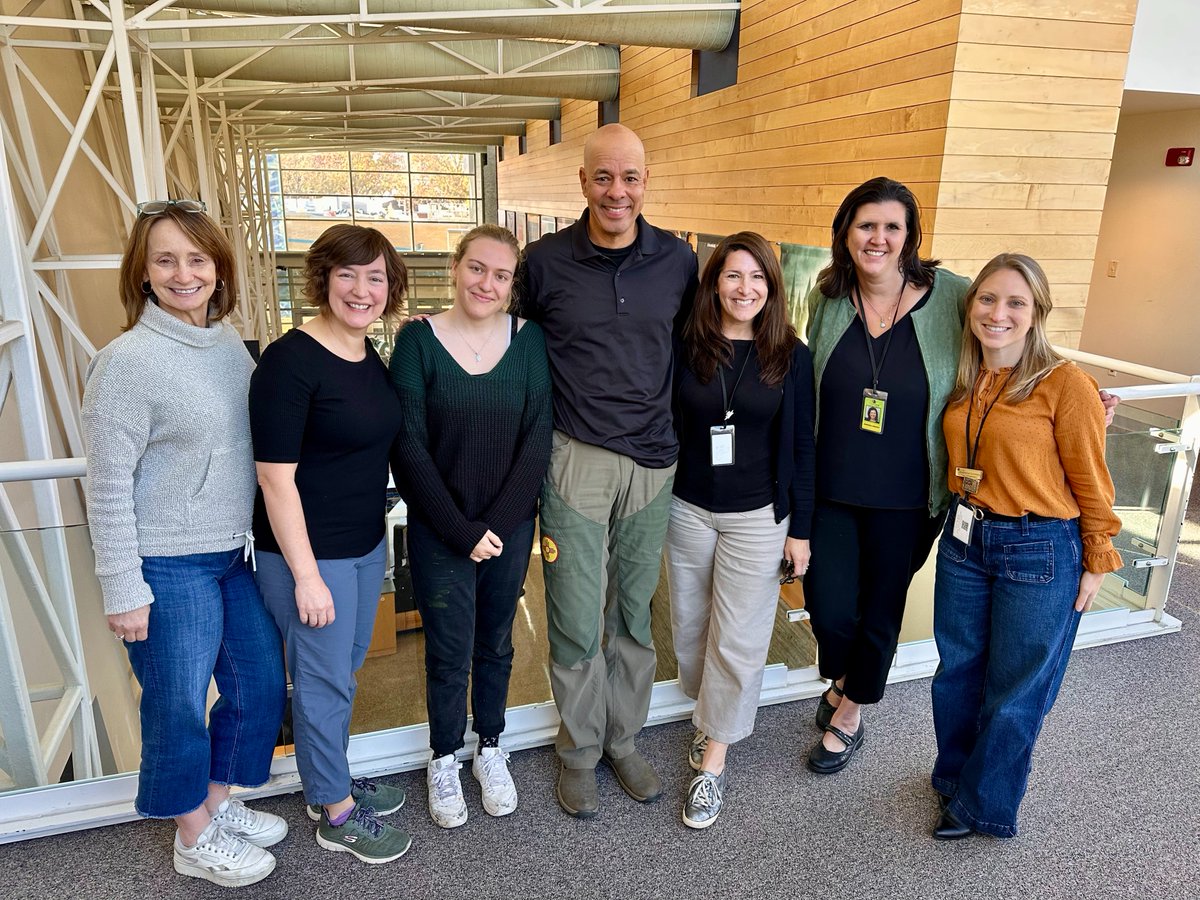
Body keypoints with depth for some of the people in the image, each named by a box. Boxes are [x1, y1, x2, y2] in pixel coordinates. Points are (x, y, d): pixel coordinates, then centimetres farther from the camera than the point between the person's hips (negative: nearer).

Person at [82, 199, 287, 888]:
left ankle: (219, 803, 41)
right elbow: (109, 484, -14)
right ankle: (196, 839, 33)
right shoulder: (128, 360, -16)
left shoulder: (230, 343, 4)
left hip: (233, 555, 7)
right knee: (179, 703, 10)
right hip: (167, 569, -7)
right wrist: (123, 589, -13)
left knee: (263, 684, 17)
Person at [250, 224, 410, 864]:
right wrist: (306, 576, -18)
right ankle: (334, 814, 29)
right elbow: (276, 478, -20)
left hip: (366, 544, 8)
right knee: (323, 680, 8)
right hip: (307, 550, -8)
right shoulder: (291, 360, -20)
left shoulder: (368, 354, 5)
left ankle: (332, 781, 43)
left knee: (345, 668, 22)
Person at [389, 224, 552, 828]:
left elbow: (537, 437, -6)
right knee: (449, 654, 8)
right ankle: (444, 761, 33)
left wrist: (496, 523, -12)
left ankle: (491, 751, 39)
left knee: (496, 644, 17)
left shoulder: (529, 340, -3)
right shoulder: (418, 340, -8)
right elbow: (410, 448, -11)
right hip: (439, 530, -2)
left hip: (510, 527, 2)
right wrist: (461, 531, -13)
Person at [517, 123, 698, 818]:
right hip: (577, 462, -2)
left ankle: (624, 739, 35)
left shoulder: (678, 260, 2)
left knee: (635, 613, 15)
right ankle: (580, 750, 28)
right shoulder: (545, 261, -5)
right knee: (577, 621, 5)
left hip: (654, 462, 3)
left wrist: (676, 431, 12)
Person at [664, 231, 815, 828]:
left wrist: (800, 527, -2)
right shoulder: (686, 347, -4)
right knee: (690, 629, 14)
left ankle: (714, 760, 19)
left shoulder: (791, 356, -5)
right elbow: (667, 426, 2)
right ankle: (708, 715, 40)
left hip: (758, 517, -1)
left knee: (737, 640, 3)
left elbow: (801, 445, -1)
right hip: (688, 510, 2)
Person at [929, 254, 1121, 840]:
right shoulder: (962, 383, 3)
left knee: (1014, 691, 12)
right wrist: (956, 520, 6)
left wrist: (1097, 563, -4)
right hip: (964, 541, 5)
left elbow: (1091, 483, -9)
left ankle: (982, 804, 32)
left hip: (1040, 554, -5)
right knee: (957, 674, 19)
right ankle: (955, 775, 42)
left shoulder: (1065, 384, -15)